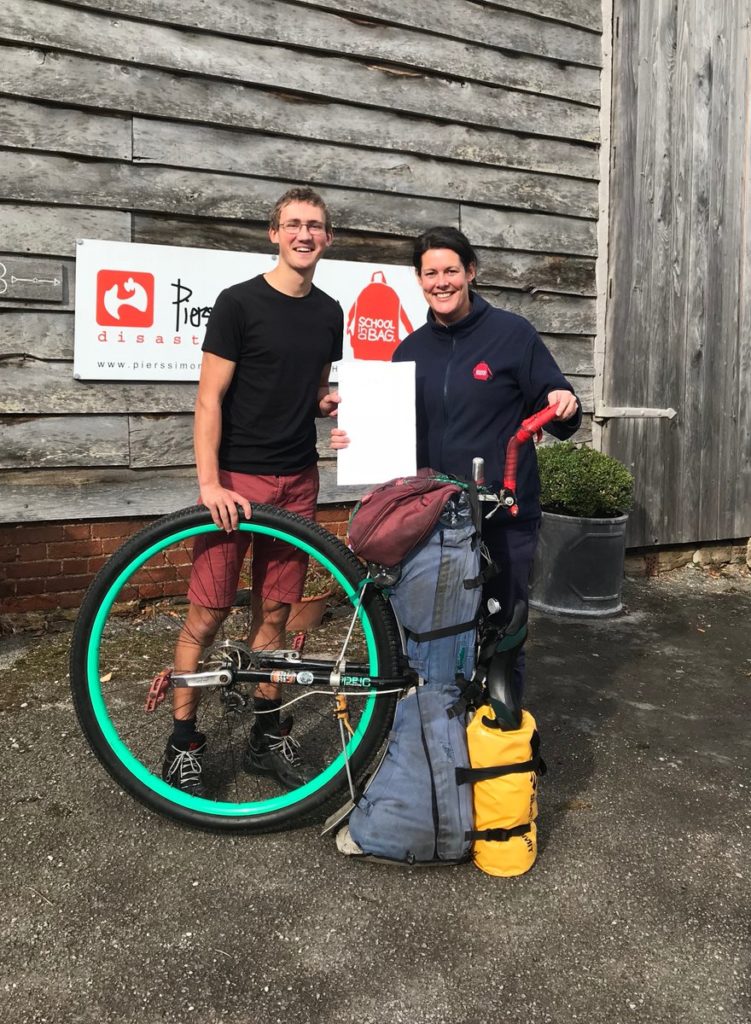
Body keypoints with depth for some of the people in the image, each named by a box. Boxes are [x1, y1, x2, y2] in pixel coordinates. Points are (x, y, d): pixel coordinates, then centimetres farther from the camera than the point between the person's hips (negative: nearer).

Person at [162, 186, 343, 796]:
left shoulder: (330, 312, 12)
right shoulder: (240, 303, -5)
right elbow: (210, 399, -9)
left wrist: (330, 401, 0)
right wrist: (210, 483, -17)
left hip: (298, 480, 5)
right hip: (237, 478, -5)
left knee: (275, 613, 11)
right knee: (208, 612, -2)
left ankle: (267, 736, 23)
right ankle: (183, 745, 13)